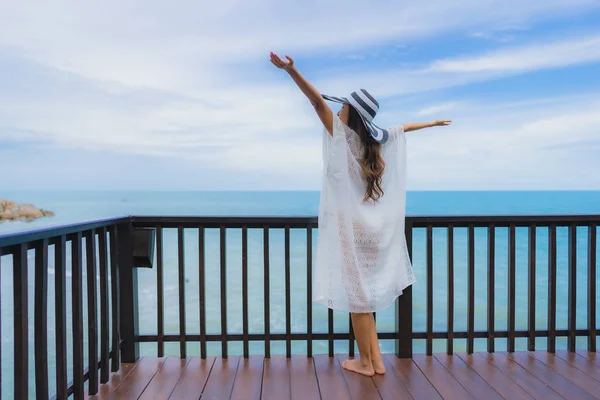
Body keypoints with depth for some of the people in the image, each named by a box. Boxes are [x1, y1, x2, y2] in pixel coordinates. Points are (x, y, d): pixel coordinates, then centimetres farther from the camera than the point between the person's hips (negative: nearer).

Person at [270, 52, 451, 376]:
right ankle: (376, 359, 18)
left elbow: (318, 102, -21)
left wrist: (291, 71, -33)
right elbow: (405, 126, 26)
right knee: (363, 293, 14)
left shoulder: (344, 135, -9)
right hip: (371, 226, 7)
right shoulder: (377, 139, 8)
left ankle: (365, 362, 14)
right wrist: (432, 123, 44)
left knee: (357, 295, 2)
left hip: (350, 226, -7)